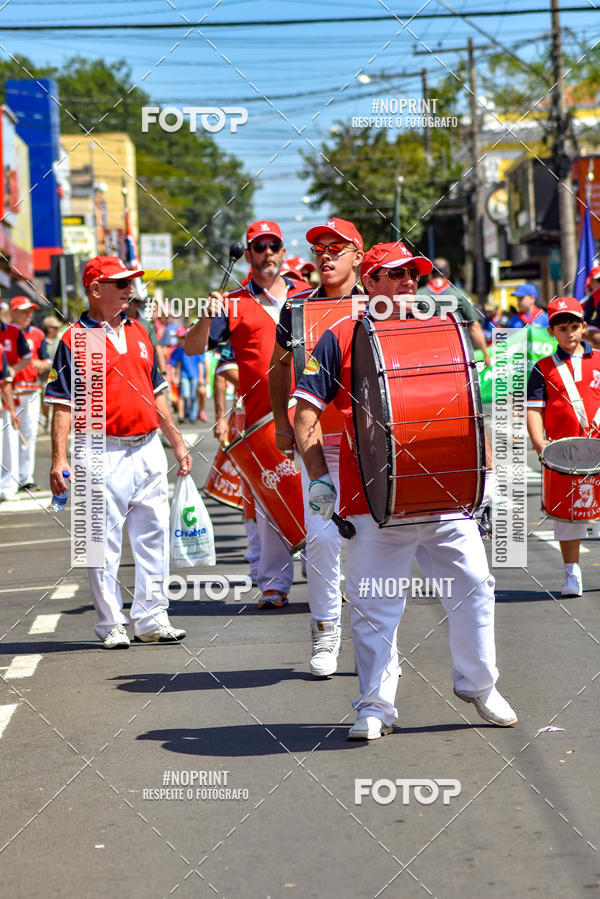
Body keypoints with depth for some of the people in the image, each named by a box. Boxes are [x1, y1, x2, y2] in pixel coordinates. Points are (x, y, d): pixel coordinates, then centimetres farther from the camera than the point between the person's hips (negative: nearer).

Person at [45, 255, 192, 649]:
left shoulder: (138, 332, 13)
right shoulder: (74, 339, -5)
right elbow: (63, 404, -8)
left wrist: (177, 441, 18)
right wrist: (59, 458, -15)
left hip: (149, 449, 6)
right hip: (105, 455, -6)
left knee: (154, 538, 8)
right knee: (105, 542, 0)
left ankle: (152, 619, 16)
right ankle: (111, 625, 7)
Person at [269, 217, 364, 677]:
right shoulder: (298, 309, 6)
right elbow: (280, 366, 18)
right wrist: (282, 420, 12)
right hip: (316, 438, 1)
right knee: (321, 535, -5)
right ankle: (326, 633, 6)